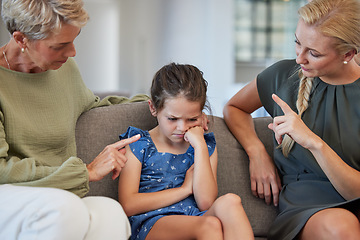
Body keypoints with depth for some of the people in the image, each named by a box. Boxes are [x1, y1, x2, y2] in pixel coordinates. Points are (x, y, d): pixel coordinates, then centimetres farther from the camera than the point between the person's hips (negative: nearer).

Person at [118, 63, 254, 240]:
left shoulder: (206, 146, 16)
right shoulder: (138, 145, 8)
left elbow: (205, 202, 0)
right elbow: (127, 205, -5)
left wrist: (200, 146, -2)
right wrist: (185, 188, -1)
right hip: (152, 224, -4)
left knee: (230, 202, -30)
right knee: (210, 225, -35)